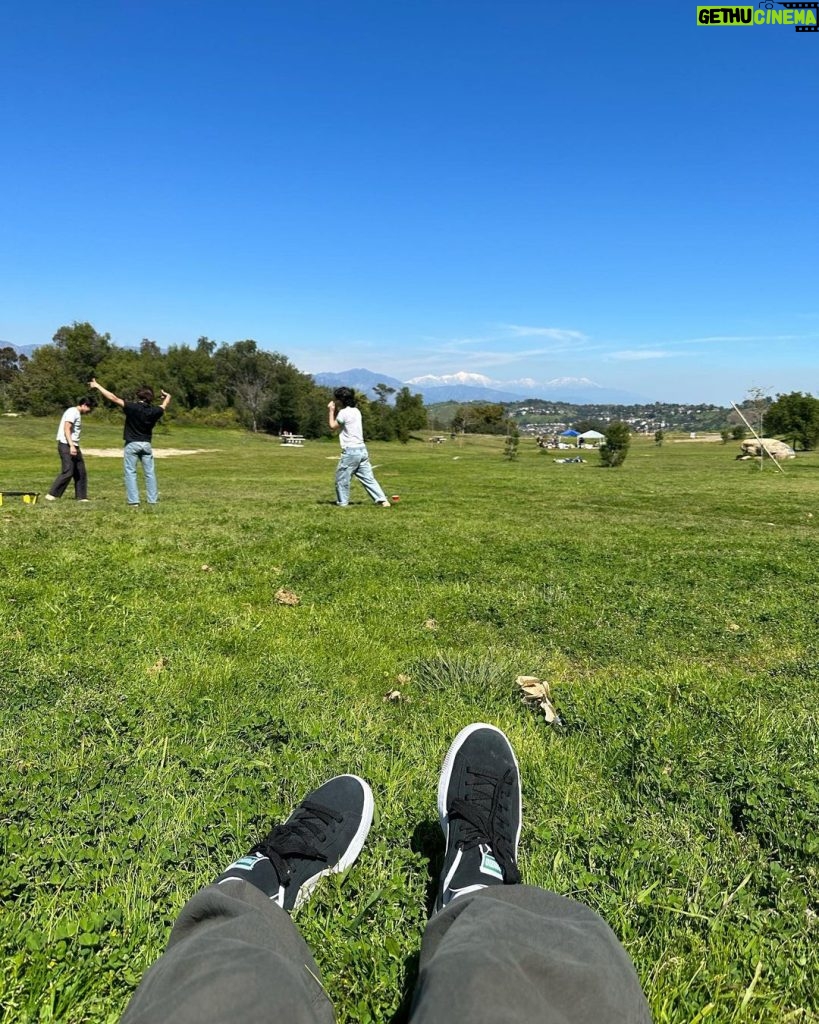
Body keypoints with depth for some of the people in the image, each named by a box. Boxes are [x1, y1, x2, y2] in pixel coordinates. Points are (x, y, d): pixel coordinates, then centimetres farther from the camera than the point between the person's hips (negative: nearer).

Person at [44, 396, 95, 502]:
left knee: (81, 472, 9)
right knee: (68, 472, -12)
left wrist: (74, 446, 18)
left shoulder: (77, 414, 18)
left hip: (73, 446, 10)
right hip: (66, 445, -10)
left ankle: (81, 497, 13)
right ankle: (52, 494, -5)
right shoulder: (72, 412, -11)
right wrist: (71, 446, -27)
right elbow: (66, 429, -20)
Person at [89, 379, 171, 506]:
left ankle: (133, 501, -4)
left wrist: (97, 386, -2)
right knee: (150, 473, 8)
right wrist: (167, 396, 40)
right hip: (146, 444, 3)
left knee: (130, 472, 1)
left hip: (132, 444, -3)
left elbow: (113, 398, -12)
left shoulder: (132, 407, -12)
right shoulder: (154, 411, -2)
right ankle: (153, 499, 9)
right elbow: (164, 405, 19)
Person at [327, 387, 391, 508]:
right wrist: (336, 411, 19)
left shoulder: (344, 412, -10)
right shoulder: (356, 411, 15)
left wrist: (331, 411, 9)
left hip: (350, 450, -8)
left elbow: (332, 426, 1)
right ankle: (383, 501, 2)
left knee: (341, 477, 6)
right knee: (367, 478, 8)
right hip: (362, 449, 8)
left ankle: (342, 503, 12)